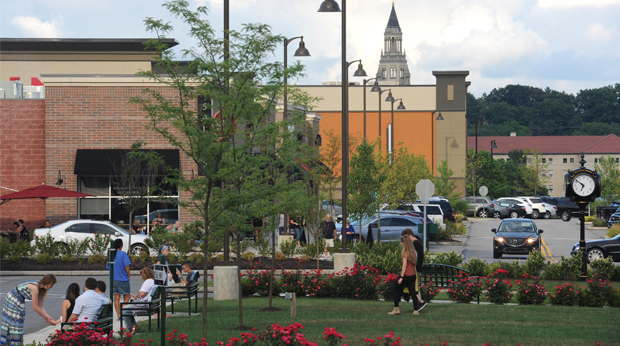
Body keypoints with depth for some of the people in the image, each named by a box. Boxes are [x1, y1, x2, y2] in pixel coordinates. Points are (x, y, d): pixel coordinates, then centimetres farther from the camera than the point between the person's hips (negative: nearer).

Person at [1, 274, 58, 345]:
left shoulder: (41, 289, 1)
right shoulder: (35, 287, -28)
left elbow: (40, 307, 4)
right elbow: (35, 307, -25)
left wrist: (50, 318, -5)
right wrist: (46, 318, -17)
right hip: (12, 300, -9)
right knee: (15, 323, -6)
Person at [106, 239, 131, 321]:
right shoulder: (123, 254, -10)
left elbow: (108, 267, 10)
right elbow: (127, 266, -15)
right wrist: (129, 275, -1)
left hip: (113, 279, 4)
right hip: (123, 279, -4)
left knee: (116, 298, 8)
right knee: (126, 297, 7)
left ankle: (118, 315, 8)